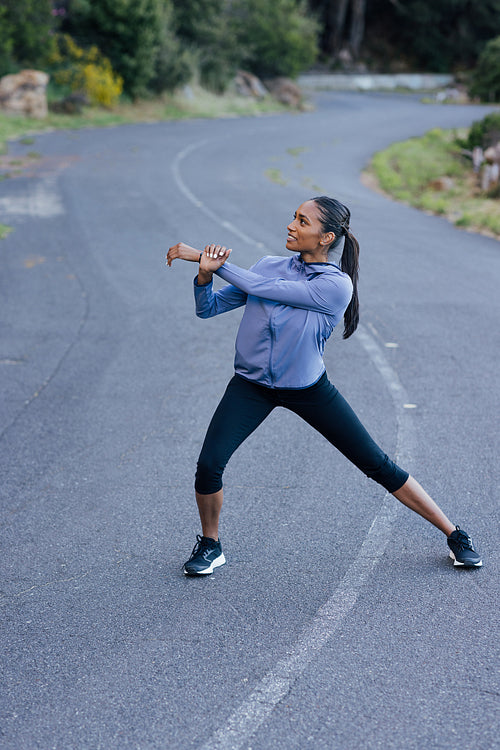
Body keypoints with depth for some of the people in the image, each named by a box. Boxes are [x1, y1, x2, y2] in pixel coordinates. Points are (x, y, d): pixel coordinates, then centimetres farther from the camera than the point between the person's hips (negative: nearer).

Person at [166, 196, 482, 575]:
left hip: (308, 388, -3)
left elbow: (261, 287, -27)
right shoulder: (269, 265, -4)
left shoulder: (337, 285, -19)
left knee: (378, 464, 1)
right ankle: (210, 544, 10)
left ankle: (454, 534, 16)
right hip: (251, 385, 3)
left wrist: (208, 258, -23)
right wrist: (205, 272, -23)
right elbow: (208, 308, -2)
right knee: (209, 463, -17)